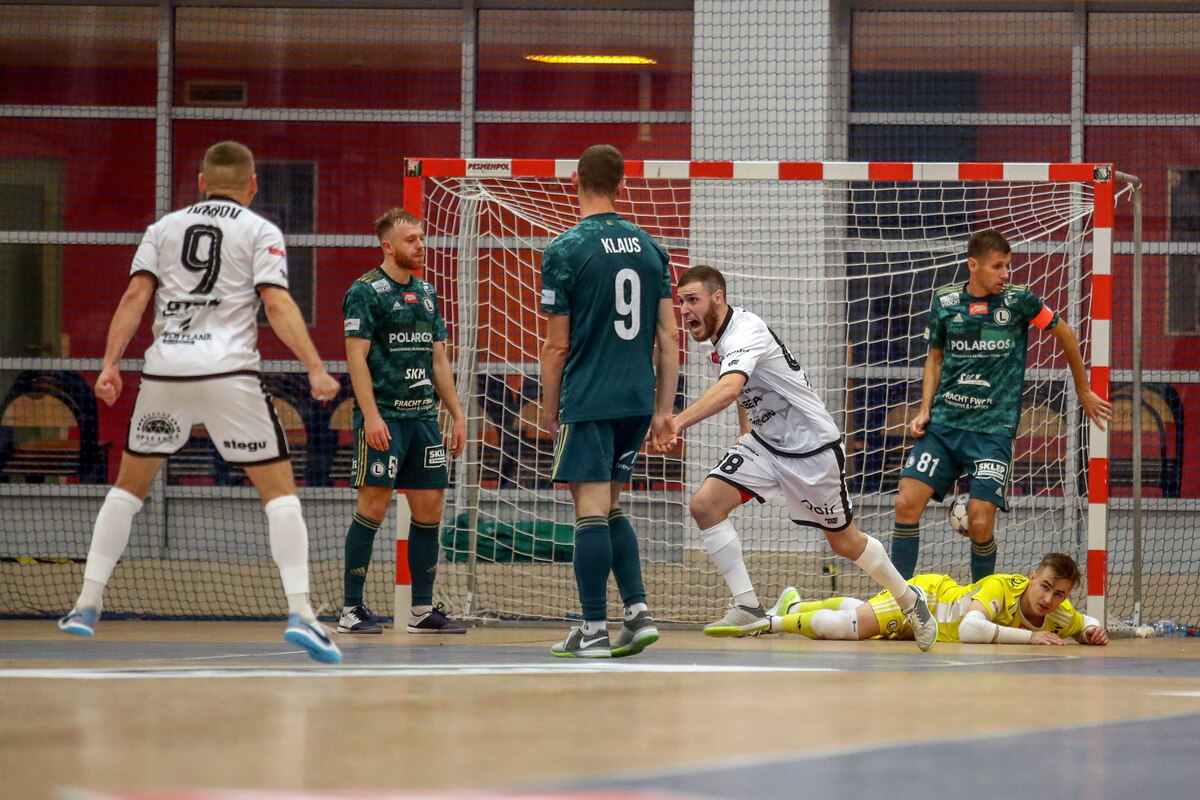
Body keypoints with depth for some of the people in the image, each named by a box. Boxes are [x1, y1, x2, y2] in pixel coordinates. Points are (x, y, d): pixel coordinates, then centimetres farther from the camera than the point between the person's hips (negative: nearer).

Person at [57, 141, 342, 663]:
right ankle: (299, 612, -15)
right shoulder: (260, 232, 6)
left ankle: (87, 606, 16)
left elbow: (135, 296, 3)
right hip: (229, 373, -3)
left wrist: (110, 364, 1)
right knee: (279, 489, 0)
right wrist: (315, 368, -8)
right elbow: (277, 304, -6)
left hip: (164, 371, 3)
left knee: (128, 486, 19)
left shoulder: (164, 228, 15)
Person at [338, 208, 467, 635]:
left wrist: (457, 414, 15)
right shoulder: (365, 291, -5)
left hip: (423, 415, 7)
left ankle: (422, 608, 11)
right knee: (373, 507, -8)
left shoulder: (426, 292, 17)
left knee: (429, 508, 5)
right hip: (383, 416, -7)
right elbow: (356, 357, -11)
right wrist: (371, 415, -20)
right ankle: (352, 608, -3)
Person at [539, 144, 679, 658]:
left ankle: (593, 630, -2)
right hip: (638, 399, 6)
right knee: (611, 508, 17)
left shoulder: (565, 251, -8)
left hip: (588, 399, -6)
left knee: (591, 510, -3)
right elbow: (669, 336, 8)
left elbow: (558, 345, -7)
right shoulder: (649, 247, 8)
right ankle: (638, 612, 8)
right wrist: (664, 408, 13)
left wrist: (550, 408, 5)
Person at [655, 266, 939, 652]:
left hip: (811, 446, -8)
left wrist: (679, 421, -60)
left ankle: (910, 598, 33)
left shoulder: (744, 334, -27)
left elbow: (729, 389, -48)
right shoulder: (722, 336, 1)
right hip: (764, 442, 8)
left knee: (845, 542, 7)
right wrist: (745, 429, 18)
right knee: (704, 504, -15)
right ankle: (748, 608, -13)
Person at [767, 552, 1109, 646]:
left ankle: (794, 605, 54)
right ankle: (773, 621, 3)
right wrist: (1029, 636, -52)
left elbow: (1086, 624, -4)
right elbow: (970, 629, -55)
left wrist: (1093, 631, -28)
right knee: (846, 626, -24)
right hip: (928, 593, -6)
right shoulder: (1001, 588, -40)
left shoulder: (1060, 615, -25)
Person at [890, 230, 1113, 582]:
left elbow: (1064, 334, 12)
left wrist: (1083, 390, 20)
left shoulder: (1018, 300, -4)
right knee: (907, 503, -11)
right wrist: (925, 410, 6)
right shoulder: (945, 301, 4)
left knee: (980, 523, -13)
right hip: (943, 422, 3)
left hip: (993, 429, -3)